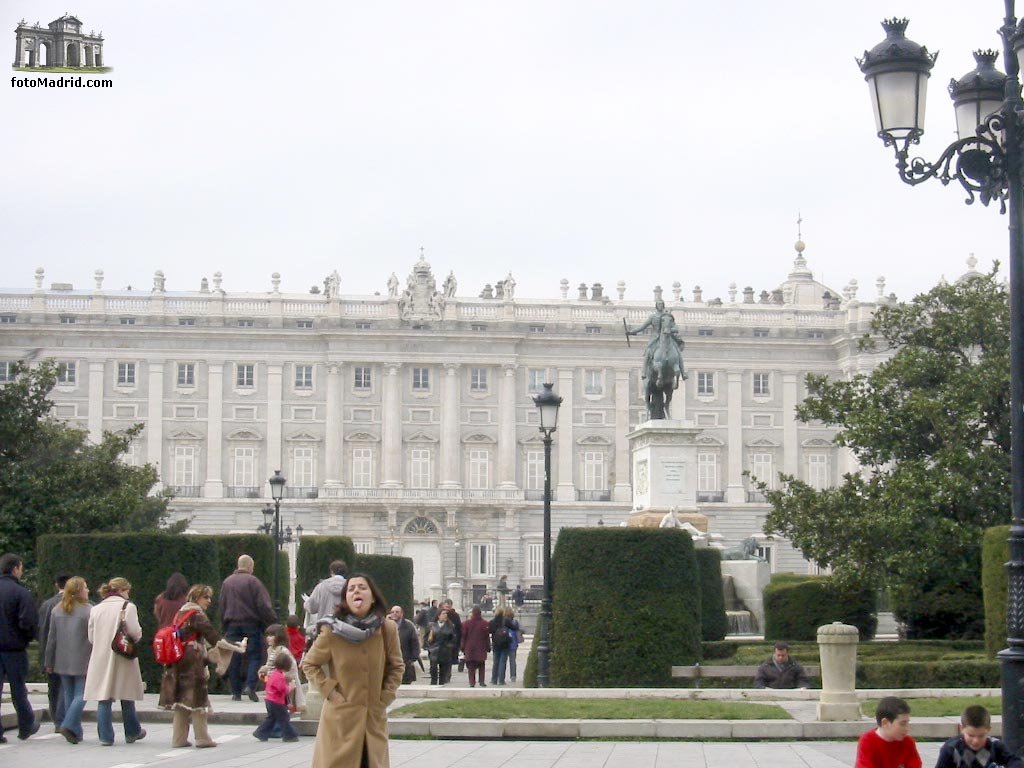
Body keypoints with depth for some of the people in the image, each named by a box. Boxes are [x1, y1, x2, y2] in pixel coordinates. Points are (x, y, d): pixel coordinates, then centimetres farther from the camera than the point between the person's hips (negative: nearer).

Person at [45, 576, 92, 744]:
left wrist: (49, 662, 14)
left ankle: (76, 732, 13)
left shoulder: (57, 611, 5)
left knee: (68, 695, 12)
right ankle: (70, 725, -15)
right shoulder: (89, 611, -11)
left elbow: (51, 638, 8)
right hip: (83, 662, -5)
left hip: (63, 661, 5)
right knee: (80, 694, 0)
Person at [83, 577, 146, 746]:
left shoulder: (96, 609, 8)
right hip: (123, 657, -3)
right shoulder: (127, 607, -6)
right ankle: (132, 732, 23)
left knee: (104, 699, 3)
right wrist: (137, 637, 8)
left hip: (100, 659, 3)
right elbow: (135, 631, -14)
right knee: (127, 697, 11)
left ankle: (105, 737, -1)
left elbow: (91, 637, 8)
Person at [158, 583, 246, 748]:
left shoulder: (181, 613, 16)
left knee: (181, 700, 8)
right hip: (193, 664, -8)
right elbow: (214, 638, -15)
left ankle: (179, 738, 7)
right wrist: (237, 648, -12)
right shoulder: (197, 615, -10)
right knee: (197, 699, -3)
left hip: (177, 663, 8)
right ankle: (202, 738, -1)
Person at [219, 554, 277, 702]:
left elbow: (221, 606, 15)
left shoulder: (227, 582, 10)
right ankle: (250, 685, -16)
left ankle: (236, 692, 6)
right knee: (254, 655, 1)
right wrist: (272, 623, -5)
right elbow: (263, 605, -11)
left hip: (232, 625, 4)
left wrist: (224, 626, 21)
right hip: (251, 623, -4)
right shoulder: (253, 581, -7)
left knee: (234, 658, 6)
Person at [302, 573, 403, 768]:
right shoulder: (332, 630, -7)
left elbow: (397, 666, 12)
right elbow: (309, 664, 5)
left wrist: (385, 697, 1)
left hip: (375, 720, 2)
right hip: (340, 720, -2)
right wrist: (330, 692, -5)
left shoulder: (388, 629, -2)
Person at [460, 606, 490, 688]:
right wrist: (488, 647, 8)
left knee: (471, 666, 5)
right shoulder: (484, 624, -5)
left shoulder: (466, 623, -4)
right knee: (482, 666, 11)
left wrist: (462, 647, 9)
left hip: (470, 648, 0)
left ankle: (472, 682, -1)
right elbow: (487, 637, 0)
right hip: (481, 649, 0)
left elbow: (463, 636, 1)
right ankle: (482, 682, 6)